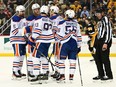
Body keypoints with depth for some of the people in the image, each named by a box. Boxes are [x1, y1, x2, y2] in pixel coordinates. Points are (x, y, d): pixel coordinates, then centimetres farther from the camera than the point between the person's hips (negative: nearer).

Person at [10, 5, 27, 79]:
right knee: (18, 55, -13)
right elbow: (14, 31, -20)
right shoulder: (15, 19, -12)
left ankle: (19, 71, 17)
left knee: (22, 55, 10)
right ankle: (14, 72, -11)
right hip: (16, 40, -9)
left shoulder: (24, 19, 18)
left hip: (23, 40, 9)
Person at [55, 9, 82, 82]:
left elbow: (59, 35, -6)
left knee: (62, 59, 3)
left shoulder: (62, 23, -5)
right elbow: (79, 35, 12)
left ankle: (62, 75, 0)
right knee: (72, 60, 6)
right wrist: (79, 45, 18)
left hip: (65, 43, -4)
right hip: (74, 44, 4)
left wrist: (59, 40, 14)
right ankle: (71, 75, 5)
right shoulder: (76, 23, 9)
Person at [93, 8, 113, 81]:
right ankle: (101, 74, 20)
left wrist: (106, 43, -24)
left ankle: (109, 75, -2)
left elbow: (108, 32, -19)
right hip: (99, 41, 10)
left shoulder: (105, 19, -11)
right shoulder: (100, 21, 19)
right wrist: (96, 42, 22)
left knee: (105, 58, -9)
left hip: (105, 42, -10)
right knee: (97, 58, 11)